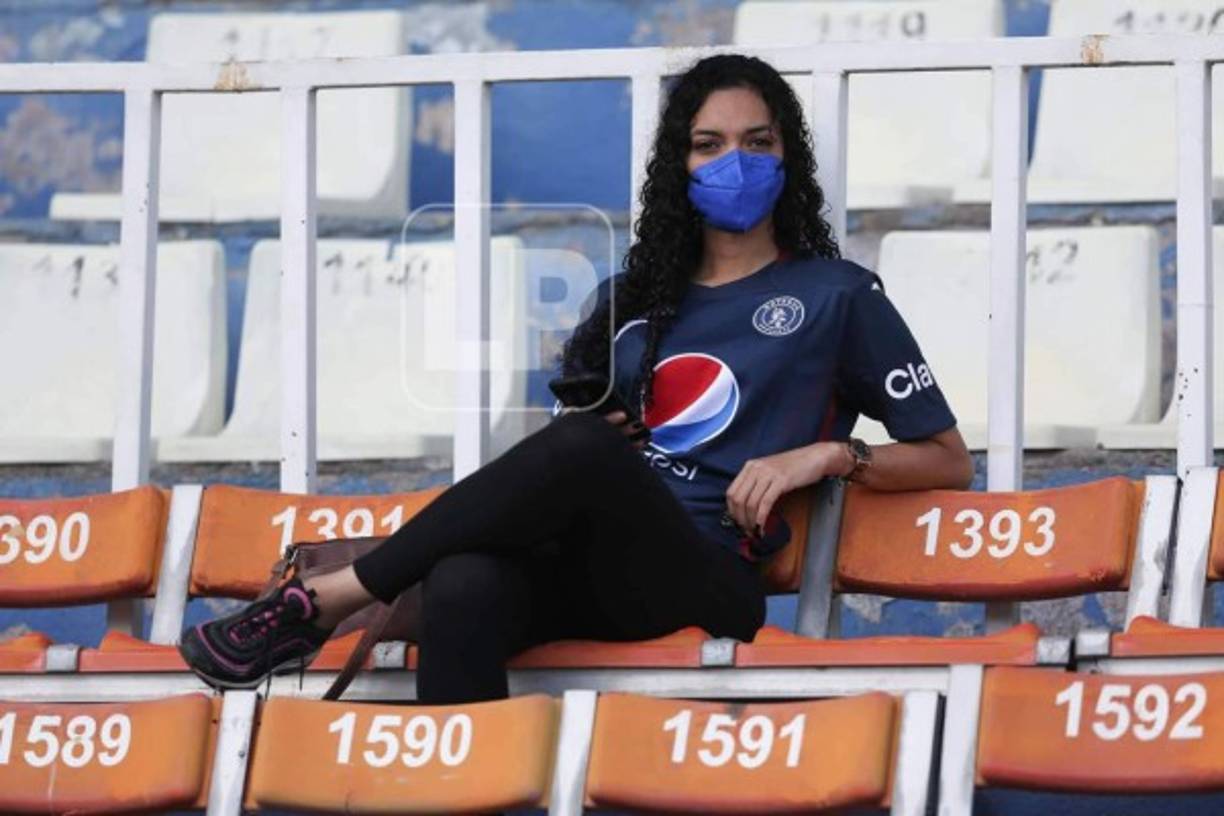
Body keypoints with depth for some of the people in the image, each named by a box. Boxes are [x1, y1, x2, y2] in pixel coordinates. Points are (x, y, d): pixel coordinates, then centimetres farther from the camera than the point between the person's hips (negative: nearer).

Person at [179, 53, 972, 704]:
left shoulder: (837, 295, 11)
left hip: (707, 583, -4)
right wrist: (581, 433, 6)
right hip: (594, 566, 4)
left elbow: (950, 461, 11)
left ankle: (323, 602, -26)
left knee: (583, 446, -36)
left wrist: (827, 453, -7)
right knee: (463, 589, -35)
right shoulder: (636, 292, 24)